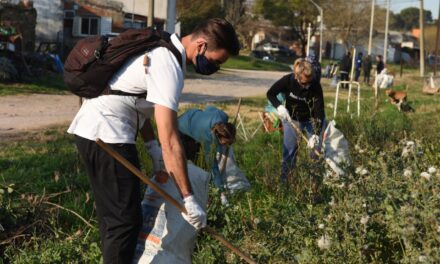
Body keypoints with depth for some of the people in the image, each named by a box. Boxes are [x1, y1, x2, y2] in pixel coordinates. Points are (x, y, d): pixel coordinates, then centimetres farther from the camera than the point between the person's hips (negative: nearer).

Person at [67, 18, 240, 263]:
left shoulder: (163, 49, 10)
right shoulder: (168, 66, -20)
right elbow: (170, 141, -24)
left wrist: (152, 145, 11)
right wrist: (189, 198, -22)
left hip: (92, 128, 10)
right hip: (106, 133, -10)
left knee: (112, 213, 19)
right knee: (126, 218, -8)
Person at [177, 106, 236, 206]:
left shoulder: (222, 116, -32)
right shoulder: (207, 137, -45)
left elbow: (209, 108, -8)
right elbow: (212, 165, -36)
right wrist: (221, 190, -33)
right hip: (183, 128, -7)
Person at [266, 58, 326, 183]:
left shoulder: (316, 86, -29)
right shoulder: (288, 80, -26)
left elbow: (319, 112, -30)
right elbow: (270, 93, -13)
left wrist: (316, 135, -40)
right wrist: (279, 106, -32)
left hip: (312, 119, 0)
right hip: (292, 118, 1)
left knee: (317, 147, -5)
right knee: (289, 150, -2)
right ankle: (284, 178, 11)